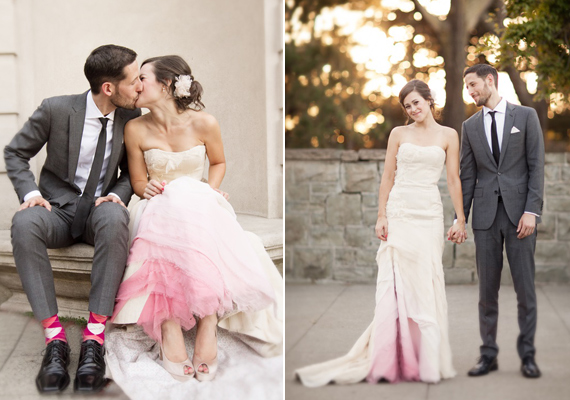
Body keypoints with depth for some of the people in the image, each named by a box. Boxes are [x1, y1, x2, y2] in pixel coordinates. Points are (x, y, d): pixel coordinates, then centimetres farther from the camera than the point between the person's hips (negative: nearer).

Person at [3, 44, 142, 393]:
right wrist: (30, 192, -13)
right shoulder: (56, 109, -9)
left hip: (100, 208, 1)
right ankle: (55, 336, -33)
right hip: (58, 207, 0)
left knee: (115, 218, -38)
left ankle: (95, 336, -36)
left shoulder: (131, 116, -2)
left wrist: (118, 195, -11)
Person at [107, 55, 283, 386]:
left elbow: (219, 162, 15)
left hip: (199, 205, 0)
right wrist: (148, 188, -12)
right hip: (158, 208, 0)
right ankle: (169, 324, -41)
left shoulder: (204, 123, -4)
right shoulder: (136, 129, 1)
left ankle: (208, 323, -33)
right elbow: (138, 181, 10)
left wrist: (210, 191, -2)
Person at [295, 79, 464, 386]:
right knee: (395, 282, -3)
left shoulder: (448, 135, 7)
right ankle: (392, 357, 1)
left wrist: (460, 219, 1)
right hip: (399, 211, 0)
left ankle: (427, 358, 9)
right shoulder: (399, 134, 8)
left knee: (427, 283, -1)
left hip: (429, 214, 0)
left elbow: (454, 179, 5)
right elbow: (388, 177, 7)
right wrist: (381, 217, -1)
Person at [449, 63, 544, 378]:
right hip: (485, 214, 3)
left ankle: (527, 355, 11)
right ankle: (488, 355, 13)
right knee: (487, 289, 5)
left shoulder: (526, 116, 4)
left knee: (525, 287, 0)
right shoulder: (470, 126, 12)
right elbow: (467, 176, 11)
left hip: (520, 212, -2)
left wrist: (532, 210, -11)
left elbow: (536, 166, -1)